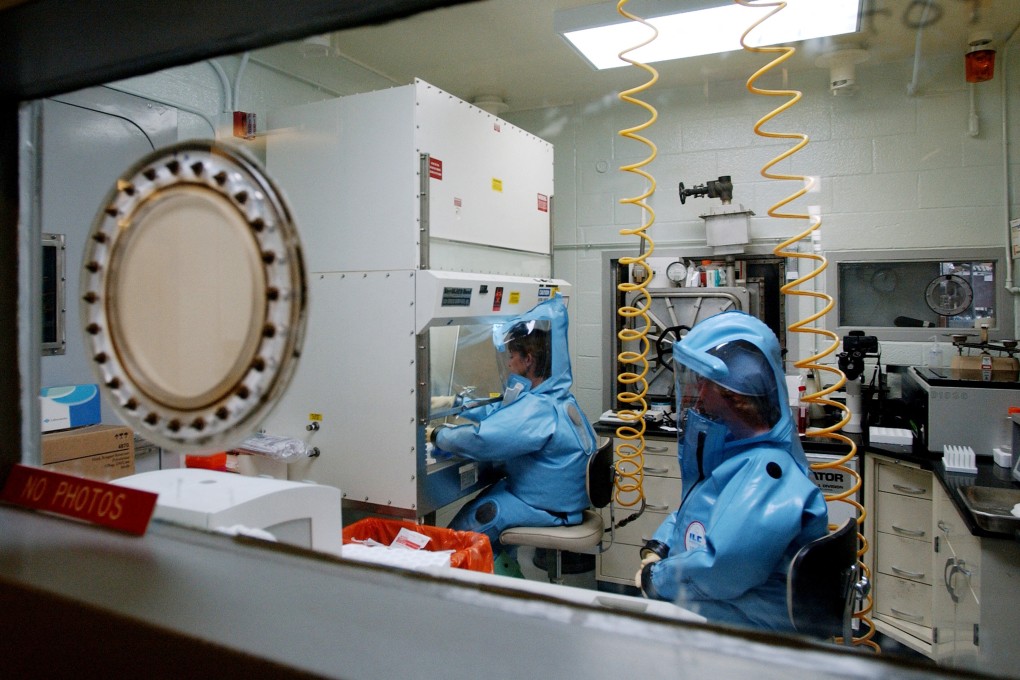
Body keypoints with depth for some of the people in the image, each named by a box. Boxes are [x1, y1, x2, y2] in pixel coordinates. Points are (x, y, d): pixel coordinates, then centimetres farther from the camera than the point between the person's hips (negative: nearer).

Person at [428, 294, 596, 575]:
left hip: (548, 508, -10)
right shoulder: (556, 396, 6)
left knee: (463, 530, -7)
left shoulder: (537, 410, -27)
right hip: (562, 496, 10)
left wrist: (437, 435, -17)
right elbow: (500, 413, 17)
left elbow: (481, 440, -34)